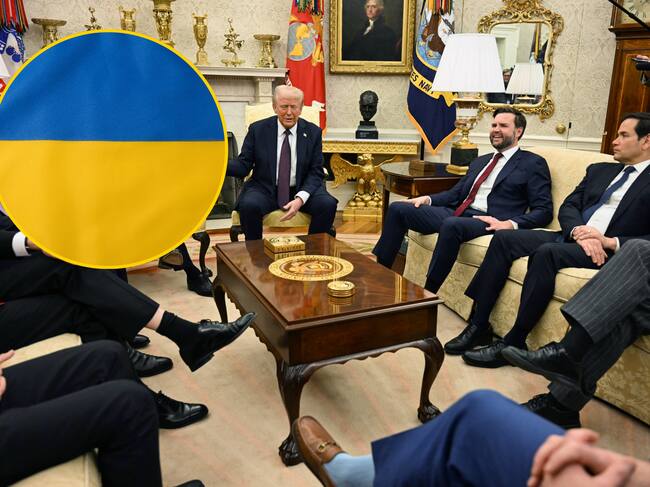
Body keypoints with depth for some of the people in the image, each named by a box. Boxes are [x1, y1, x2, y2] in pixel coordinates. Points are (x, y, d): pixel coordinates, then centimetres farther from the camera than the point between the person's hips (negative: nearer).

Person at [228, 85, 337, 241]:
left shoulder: (313, 132, 2)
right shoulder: (257, 129, 1)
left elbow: (316, 172, -1)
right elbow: (243, 165, -1)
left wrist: (300, 198, -19)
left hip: (302, 190, 1)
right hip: (265, 190, -1)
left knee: (328, 204, -26)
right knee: (248, 205, -32)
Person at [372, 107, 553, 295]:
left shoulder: (533, 164, 6)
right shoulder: (480, 161, 27)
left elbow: (544, 210, -2)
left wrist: (511, 224, -20)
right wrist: (428, 199, 7)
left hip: (487, 221, -7)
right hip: (456, 213, 7)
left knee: (452, 224, -40)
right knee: (398, 208, -7)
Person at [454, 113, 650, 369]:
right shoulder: (600, 170, 24)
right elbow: (567, 207, 12)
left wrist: (611, 242, -19)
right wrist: (579, 232, -9)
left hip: (608, 250, -6)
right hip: (570, 237, 6)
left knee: (547, 252, -34)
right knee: (503, 238, -15)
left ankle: (513, 342, -24)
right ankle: (478, 324, -14)